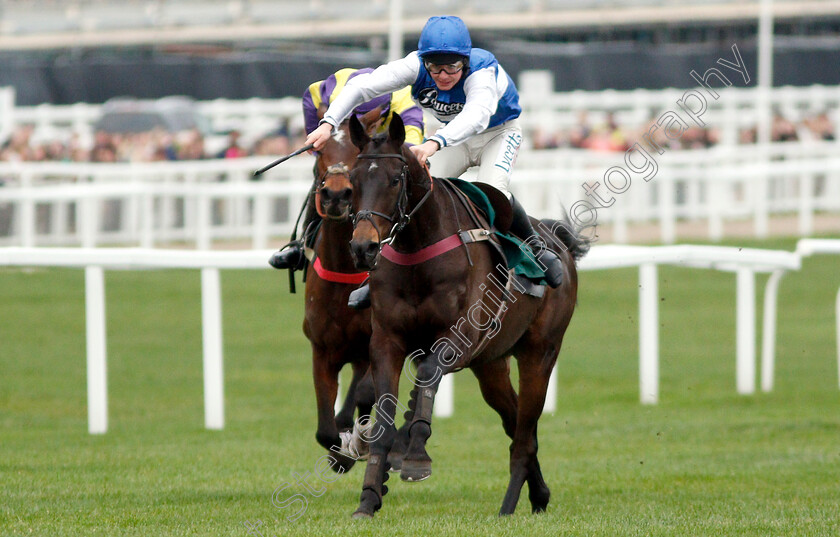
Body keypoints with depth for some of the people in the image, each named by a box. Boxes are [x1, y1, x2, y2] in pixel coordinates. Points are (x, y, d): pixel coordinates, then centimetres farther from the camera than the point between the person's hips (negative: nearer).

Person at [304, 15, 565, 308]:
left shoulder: (482, 72, -39)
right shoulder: (417, 65, -27)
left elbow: (477, 115, -59)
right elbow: (362, 86, -29)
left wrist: (434, 143, -76)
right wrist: (329, 122, -45)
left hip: (498, 133, -4)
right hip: (454, 136, 4)